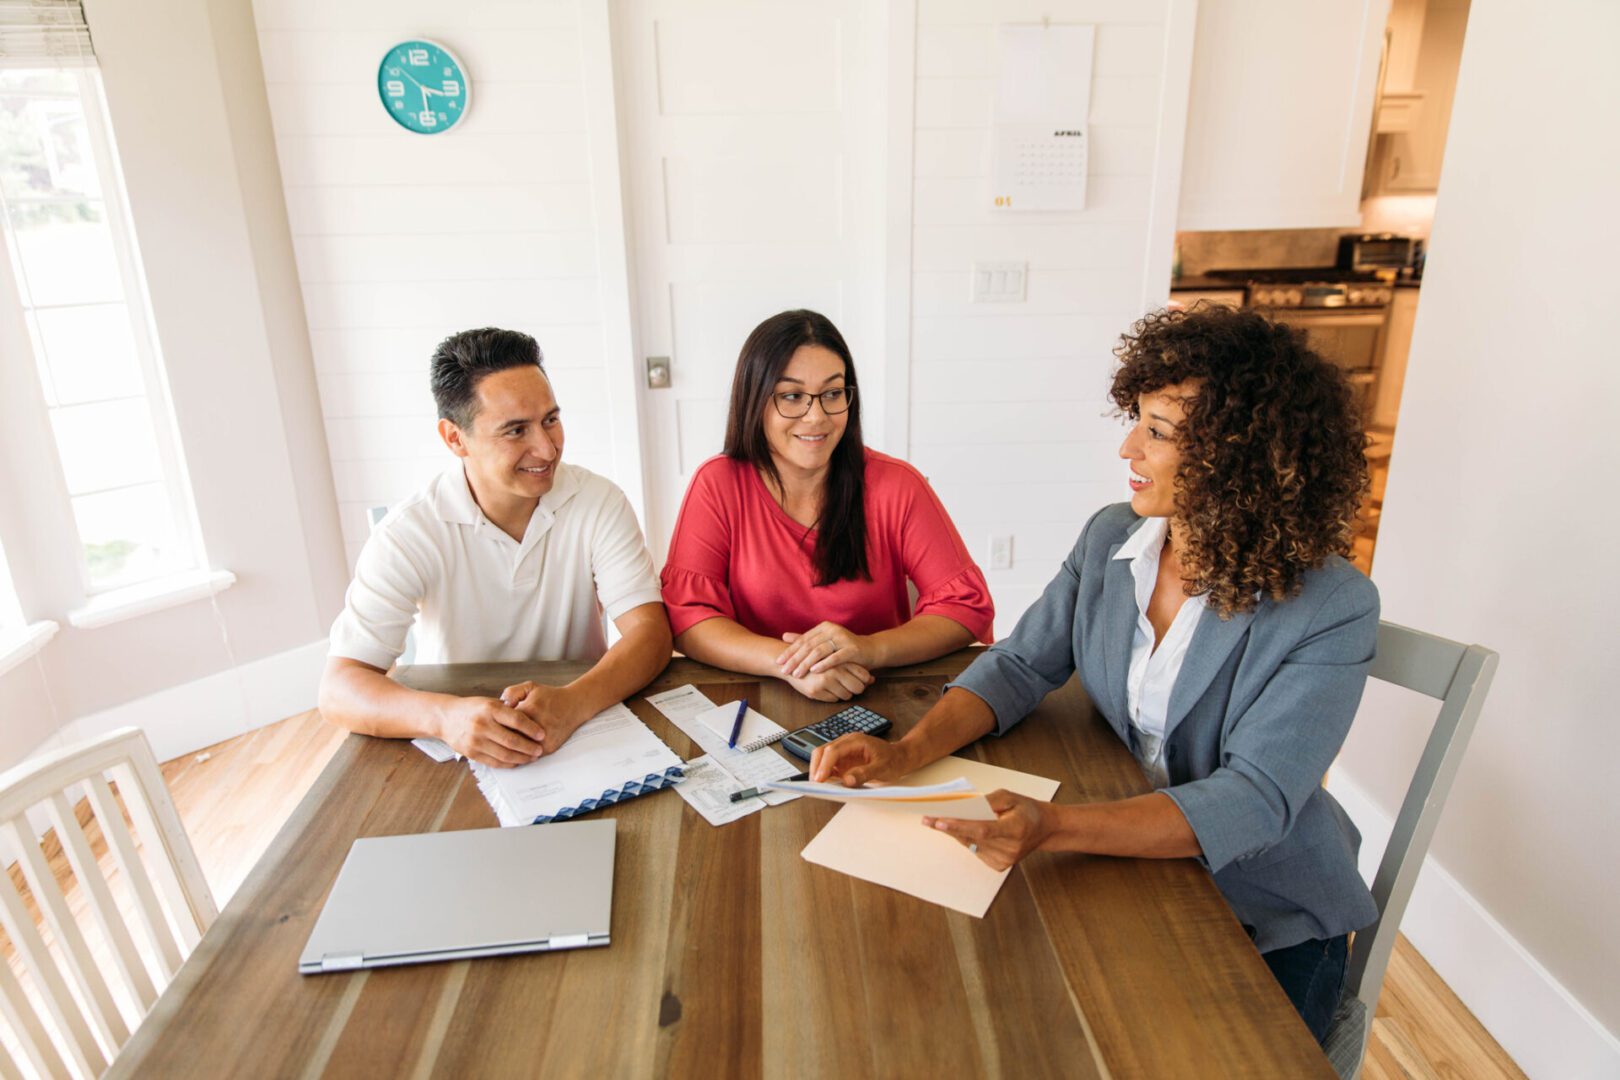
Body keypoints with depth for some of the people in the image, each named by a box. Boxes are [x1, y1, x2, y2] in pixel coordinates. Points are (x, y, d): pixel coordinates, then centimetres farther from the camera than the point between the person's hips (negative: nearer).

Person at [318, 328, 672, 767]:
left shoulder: (600, 503, -7)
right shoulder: (409, 533, -11)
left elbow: (650, 632, -13)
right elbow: (339, 688, -16)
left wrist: (573, 702, -32)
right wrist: (445, 716, -36)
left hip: (586, 727, 0)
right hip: (460, 748, 0)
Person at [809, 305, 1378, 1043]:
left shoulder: (1331, 609, -22)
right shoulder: (1110, 539, -6)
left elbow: (1253, 802, -29)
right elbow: (1020, 666, -6)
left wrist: (1056, 829, -44)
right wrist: (906, 753, -23)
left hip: (1270, 924, -3)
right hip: (1127, 866, 3)